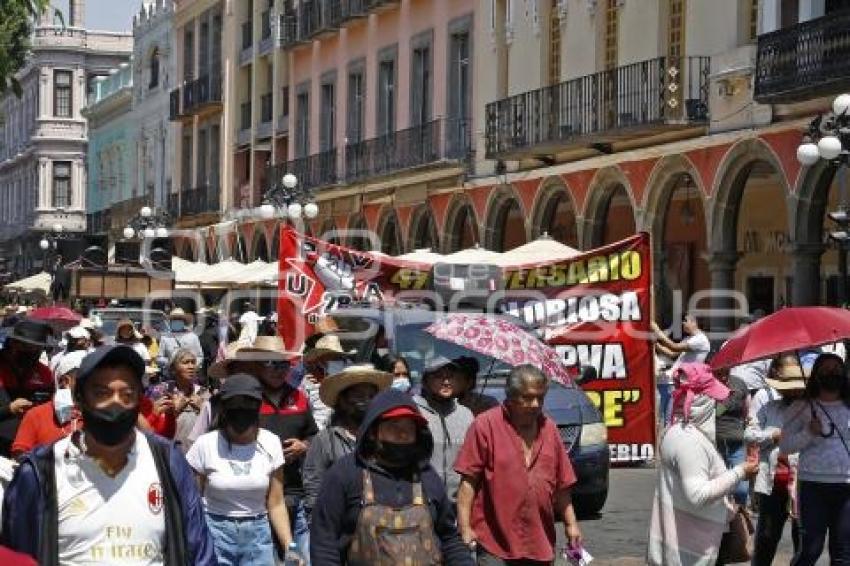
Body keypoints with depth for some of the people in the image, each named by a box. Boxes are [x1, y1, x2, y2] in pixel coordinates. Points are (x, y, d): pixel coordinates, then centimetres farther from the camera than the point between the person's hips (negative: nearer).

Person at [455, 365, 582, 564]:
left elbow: (561, 484, 17)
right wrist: (465, 527, -12)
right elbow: (468, 481, -7)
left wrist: (571, 524, 14)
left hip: (540, 545, 5)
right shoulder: (485, 425, -5)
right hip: (495, 544, -5)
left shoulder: (549, 428, 12)